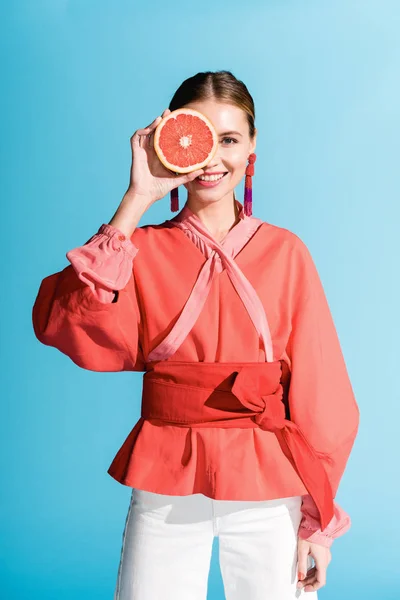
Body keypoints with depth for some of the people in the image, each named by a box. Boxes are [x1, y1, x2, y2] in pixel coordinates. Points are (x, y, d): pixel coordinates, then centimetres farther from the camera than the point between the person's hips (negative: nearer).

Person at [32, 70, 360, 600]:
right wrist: (136, 199, -20)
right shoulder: (143, 249, -2)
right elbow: (60, 322, -21)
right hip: (166, 487, 0)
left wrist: (319, 519, -1)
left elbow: (319, 393, -1)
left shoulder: (285, 252, -2)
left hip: (268, 492, 0)